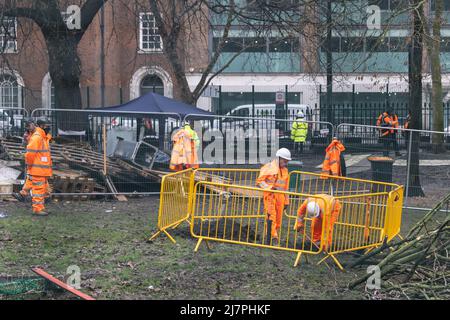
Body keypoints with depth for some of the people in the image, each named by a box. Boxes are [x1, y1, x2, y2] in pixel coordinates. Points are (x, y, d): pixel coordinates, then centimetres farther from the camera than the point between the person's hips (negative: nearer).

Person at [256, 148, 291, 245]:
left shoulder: (285, 170, 16)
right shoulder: (268, 168, -4)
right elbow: (259, 181, -8)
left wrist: (286, 201, 20)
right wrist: (272, 188, -18)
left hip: (280, 197, 6)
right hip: (270, 196, -6)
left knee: (278, 219, 5)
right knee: (271, 217, -16)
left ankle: (275, 240, 12)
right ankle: (271, 239, -20)